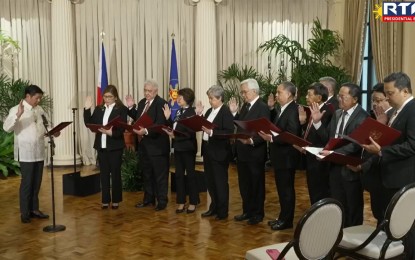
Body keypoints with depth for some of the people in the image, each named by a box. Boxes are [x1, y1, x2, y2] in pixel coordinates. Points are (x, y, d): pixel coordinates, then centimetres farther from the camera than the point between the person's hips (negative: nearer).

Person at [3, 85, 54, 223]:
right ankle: (24, 212, 11)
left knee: (37, 182, 13)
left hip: (39, 152, 6)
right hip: (26, 153, -6)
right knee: (26, 183, 0)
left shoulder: (39, 109, 10)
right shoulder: (16, 110, -9)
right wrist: (18, 114, -36)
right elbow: (7, 128, -22)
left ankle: (34, 209, 25)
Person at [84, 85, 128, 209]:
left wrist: (111, 132, -29)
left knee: (115, 173, 6)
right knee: (104, 174, 9)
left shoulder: (121, 109, -6)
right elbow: (89, 123, 2)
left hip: (115, 146, -4)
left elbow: (122, 129, -13)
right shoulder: (99, 109, 9)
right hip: (101, 146, 4)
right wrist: (87, 109, -6)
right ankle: (105, 200, 17)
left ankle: (116, 200, 16)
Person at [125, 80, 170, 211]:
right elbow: (137, 118, 20)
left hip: (157, 145, -8)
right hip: (143, 144, 8)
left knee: (160, 175, 3)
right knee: (146, 174, 18)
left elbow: (160, 124, -24)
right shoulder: (142, 102, 11)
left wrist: (146, 131, -35)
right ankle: (148, 199, 30)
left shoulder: (161, 103, -14)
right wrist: (131, 107, 6)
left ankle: (162, 201, 12)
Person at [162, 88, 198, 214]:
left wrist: (175, 136, -23)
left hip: (188, 148, -7)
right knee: (179, 174, 11)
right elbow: (175, 127, 10)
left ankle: (193, 202, 15)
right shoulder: (178, 111, 8)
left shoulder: (191, 112, -13)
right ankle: (181, 202, 20)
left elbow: (190, 133, -19)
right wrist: (168, 118, 2)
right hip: (178, 147, 7)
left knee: (190, 174, 4)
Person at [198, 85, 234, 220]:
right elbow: (202, 127, 10)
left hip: (219, 152, -8)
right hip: (208, 150, 8)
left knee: (220, 182, 2)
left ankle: (222, 211, 14)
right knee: (210, 181, 15)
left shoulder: (226, 112, -12)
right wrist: (199, 114, 0)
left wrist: (211, 132, -28)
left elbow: (229, 133, -21)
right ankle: (214, 207, 29)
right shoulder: (209, 111, 11)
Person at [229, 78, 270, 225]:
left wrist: (252, 141, -32)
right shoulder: (245, 106, 12)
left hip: (255, 154, -8)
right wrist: (234, 113, 3)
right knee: (244, 184, 16)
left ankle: (258, 214, 18)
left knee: (257, 185, 6)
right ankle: (247, 211, 29)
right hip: (242, 153, 8)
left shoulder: (262, 108, -14)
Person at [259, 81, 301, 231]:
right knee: (282, 189, 17)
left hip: (286, 157, -9)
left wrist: (271, 138, -31)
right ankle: (283, 217, 29)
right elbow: (276, 125, 17)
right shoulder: (281, 109, 9)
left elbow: (291, 136, -26)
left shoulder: (293, 111, -20)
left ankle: (286, 220, 16)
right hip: (279, 156, 9)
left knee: (286, 189, 3)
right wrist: (271, 108, 9)